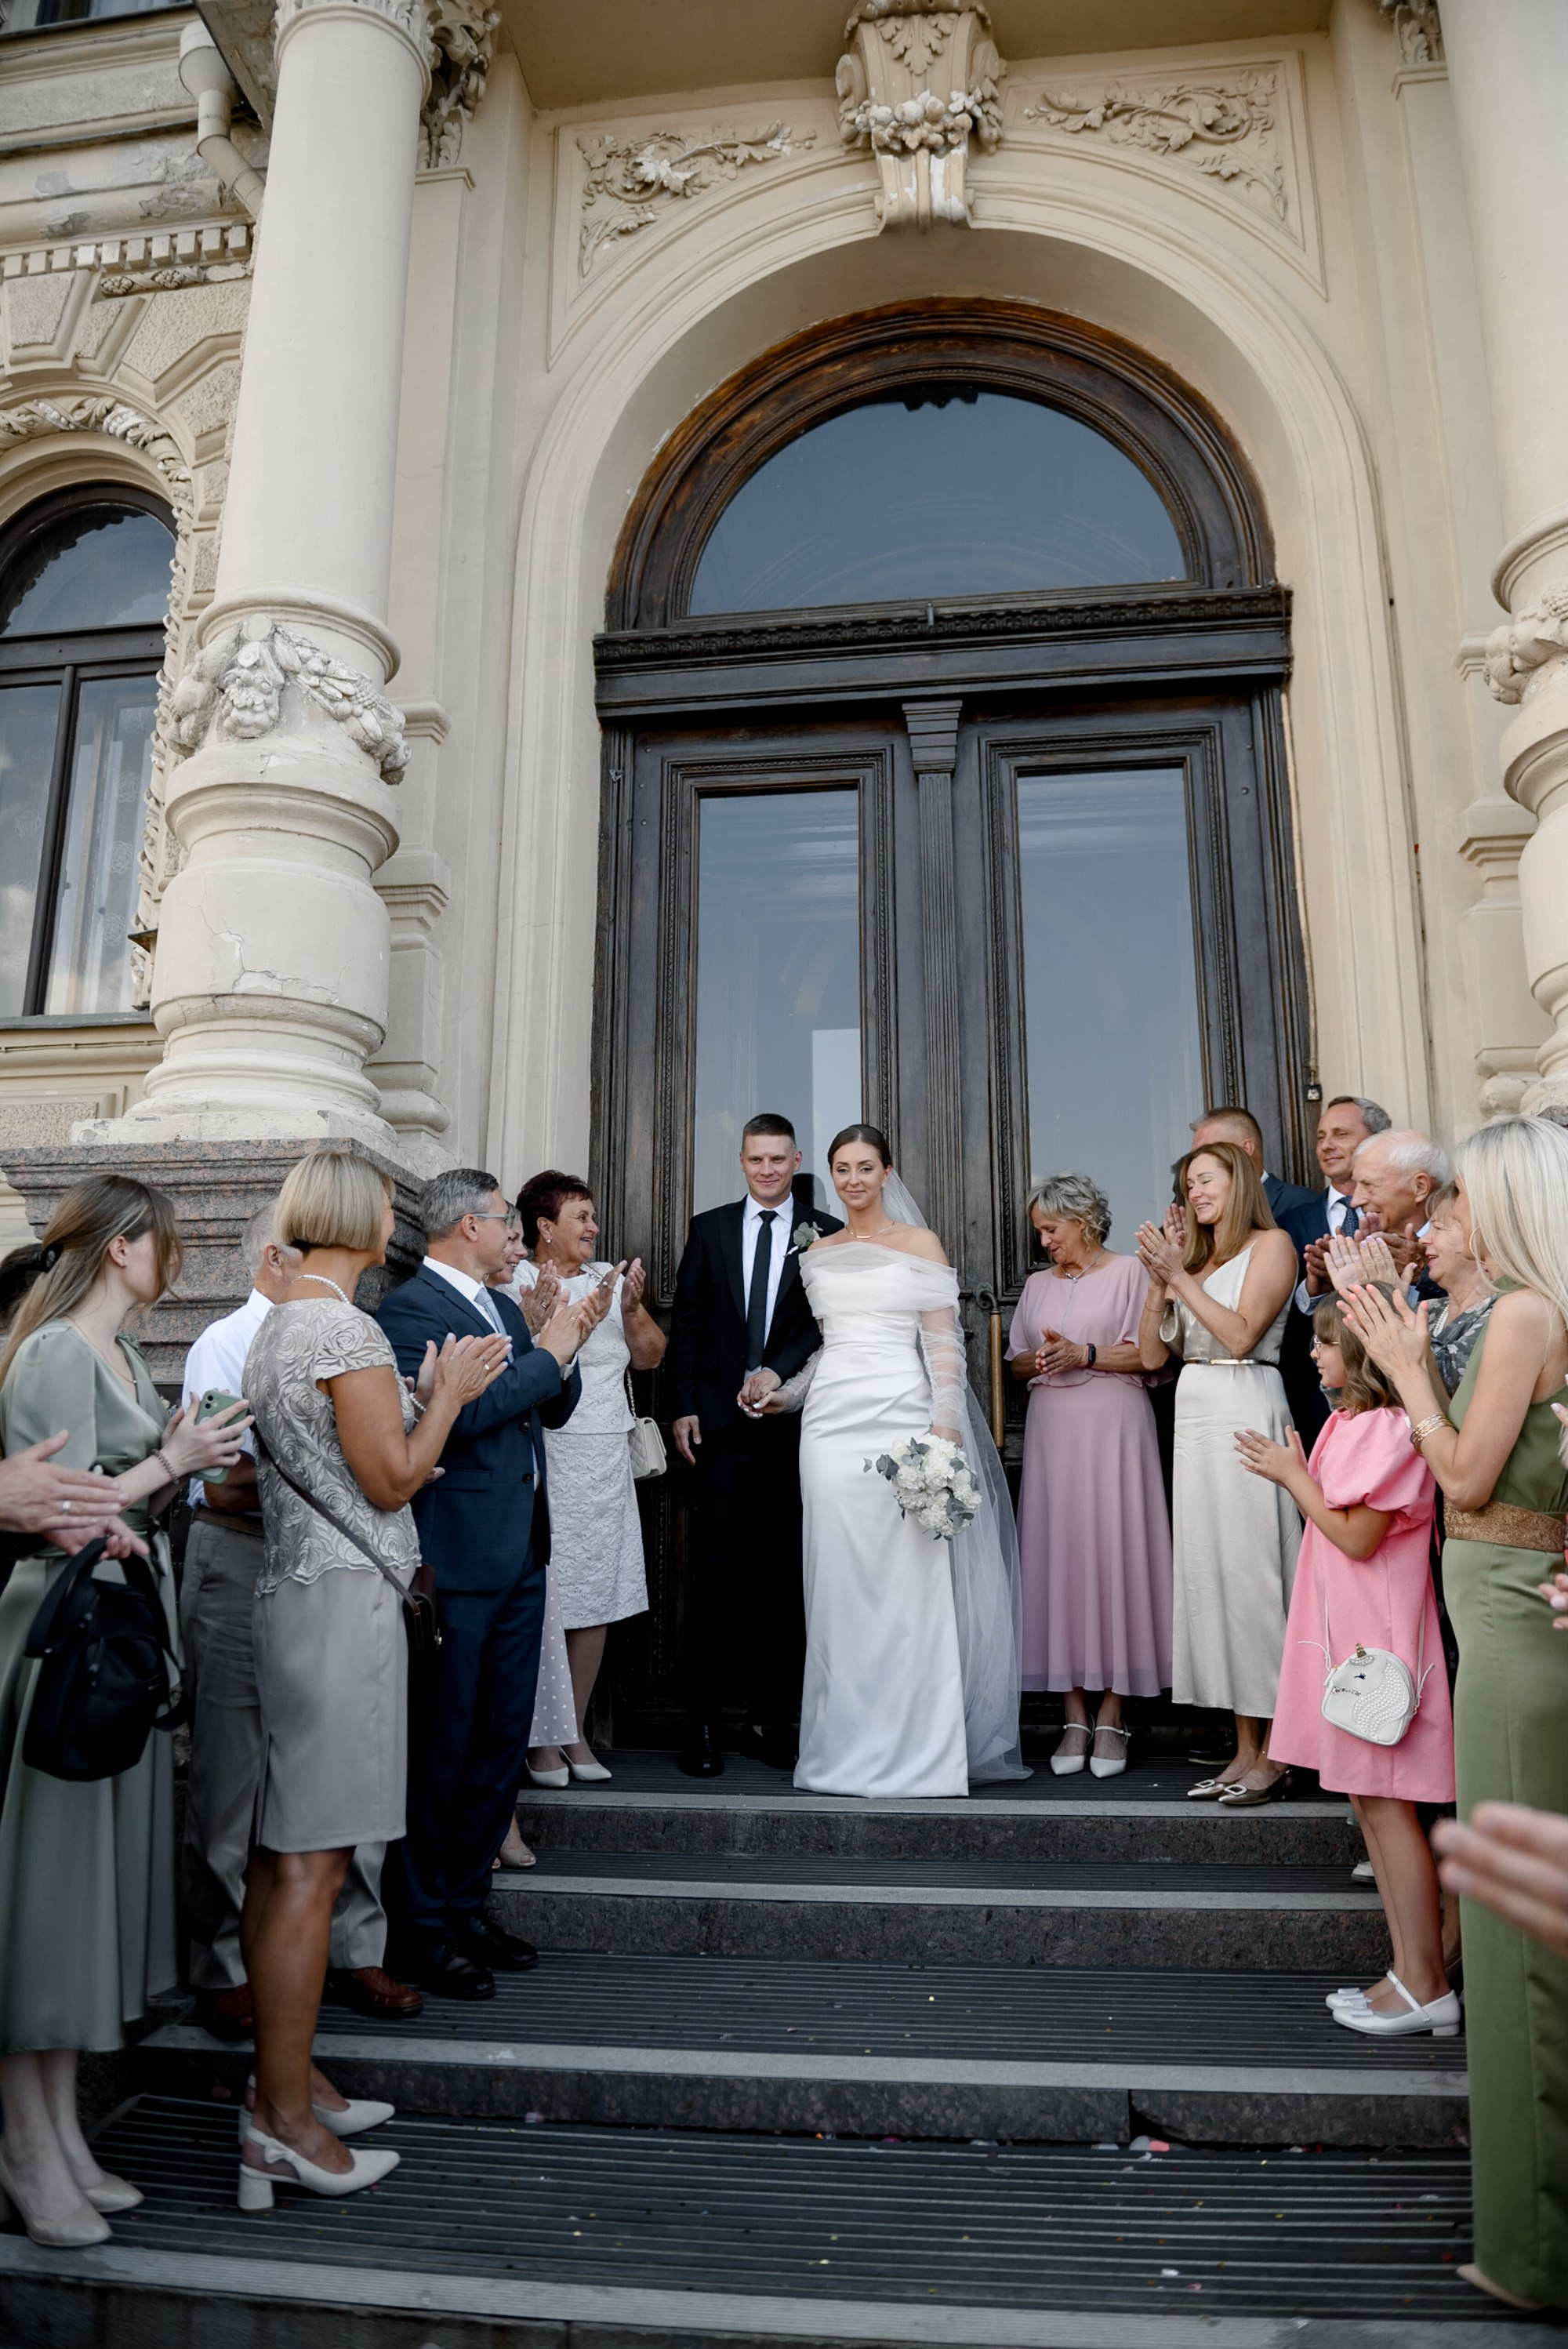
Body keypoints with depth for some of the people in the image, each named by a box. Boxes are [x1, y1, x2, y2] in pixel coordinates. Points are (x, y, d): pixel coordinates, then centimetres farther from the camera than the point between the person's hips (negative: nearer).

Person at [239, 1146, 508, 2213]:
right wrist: (448, 1395, -2)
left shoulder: (279, 1322, 15)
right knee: (312, 1864, -3)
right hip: (343, 1602, -10)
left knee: (285, 1855, 15)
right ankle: (283, 2116, 7)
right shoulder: (343, 1327, -16)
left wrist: (426, 1397, 19)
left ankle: (287, 2076, 27)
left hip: (294, 1592, 10)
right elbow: (390, 1480, -15)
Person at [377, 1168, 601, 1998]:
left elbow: (553, 1410, 18)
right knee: (440, 1746, 3)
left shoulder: (504, 1306, 15)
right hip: (456, 1561, -9)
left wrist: (566, 1348, -1)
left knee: (502, 1738, 15)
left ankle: (467, 1901, 30)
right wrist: (549, 1353, -14)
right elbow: (459, 1410, -24)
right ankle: (423, 1926, 18)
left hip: (519, 1556, 9)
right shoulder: (407, 1310, -12)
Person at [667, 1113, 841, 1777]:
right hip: (721, 1422, 0)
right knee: (716, 1572, -1)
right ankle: (703, 1724, 7)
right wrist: (683, 1408, 0)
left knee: (784, 1576, 6)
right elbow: (686, 1324, 7)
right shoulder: (708, 1228, 9)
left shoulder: (827, 1235, 5)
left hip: (795, 1423, 0)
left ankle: (771, 1722, 16)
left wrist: (776, 1376, -15)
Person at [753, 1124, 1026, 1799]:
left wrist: (945, 1425, -13)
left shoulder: (920, 1244, 4)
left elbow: (943, 1342, -2)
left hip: (901, 1416, -3)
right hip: (832, 1420, 4)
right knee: (840, 1583, 3)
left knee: (910, 1584, -4)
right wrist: (785, 1390, 9)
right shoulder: (817, 1255, 16)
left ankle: (917, 1749, 7)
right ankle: (847, 1748, 12)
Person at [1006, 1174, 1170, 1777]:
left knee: (1113, 1553, -5)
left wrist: (1085, 1354, -12)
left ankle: (1111, 1716, 2)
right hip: (1052, 1430, 5)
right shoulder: (1037, 1285, 18)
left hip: (1112, 1427, -4)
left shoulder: (1128, 1272, 3)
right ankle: (1074, 1716, 6)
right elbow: (1016, 1362, 18)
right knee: (1057, 1555, 0)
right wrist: (1039, 1360, -3)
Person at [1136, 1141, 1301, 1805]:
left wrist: (1179, 1276, -8)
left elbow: (1241, 1334, -10)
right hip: (1195, 1418, 7)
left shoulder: (1271, 1244, 2)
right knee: (1209, 1571, 5)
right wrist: (1159, 1277, 3)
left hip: (1245, 1414, -6)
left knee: (1251, 1570, -5)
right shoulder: (1195, 1258, 19)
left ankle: (1273, 1756, 4)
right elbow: (1152, 1354, 12)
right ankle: (1245, 1751, 12)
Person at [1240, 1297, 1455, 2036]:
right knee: (1368, 1800, 12)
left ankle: (1428, 1987, 7)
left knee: (1385, 1801, -3)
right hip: (1347, 1636, 10)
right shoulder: (1350, 1422, 13)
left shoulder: (1387, 1428, -17)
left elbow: (1358, 1536, -19)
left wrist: (1294, 1475, -11)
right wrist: (1292, 1475, 7)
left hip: (1378, 1638, -10)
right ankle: (1408, 1972, 20)